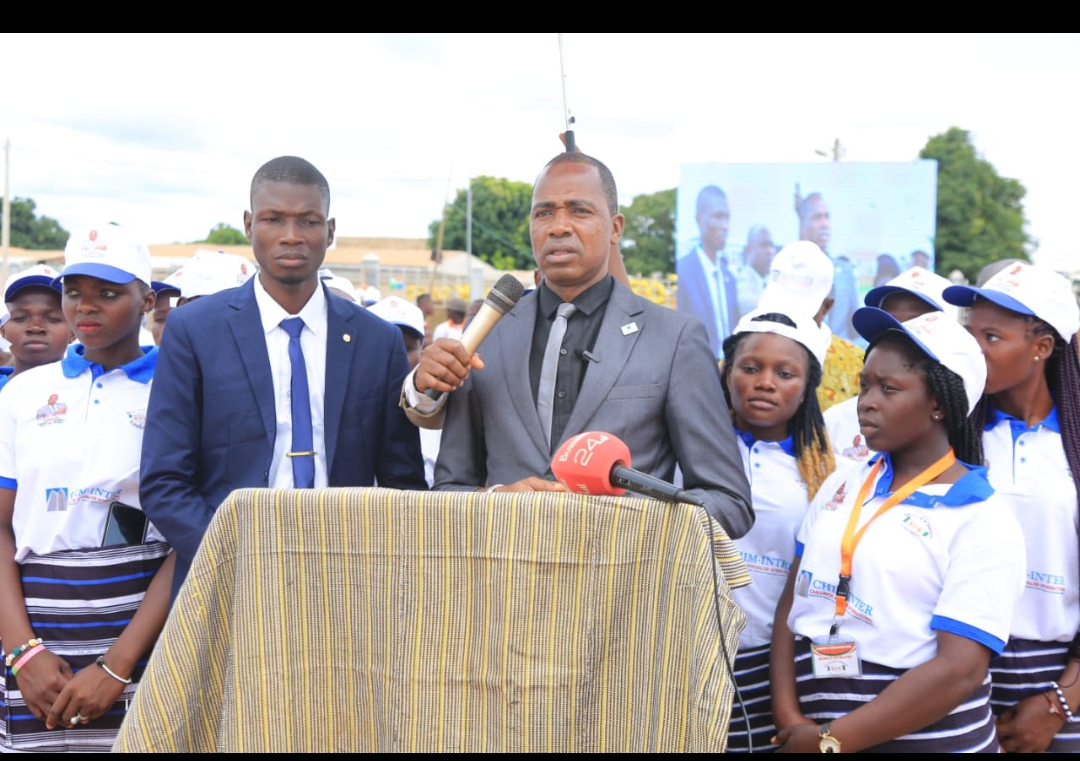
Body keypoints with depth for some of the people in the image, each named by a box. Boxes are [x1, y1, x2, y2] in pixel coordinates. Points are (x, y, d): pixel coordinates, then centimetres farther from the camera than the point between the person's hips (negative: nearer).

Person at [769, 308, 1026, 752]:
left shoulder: (982, 520, -11)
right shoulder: (841, 485, 6)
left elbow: (960, 670, -18)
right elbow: (792, 602, 5)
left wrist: (831, 741, -17)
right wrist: (788, 718, -9)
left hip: (924, 735, -4)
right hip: (812, 724, 5)